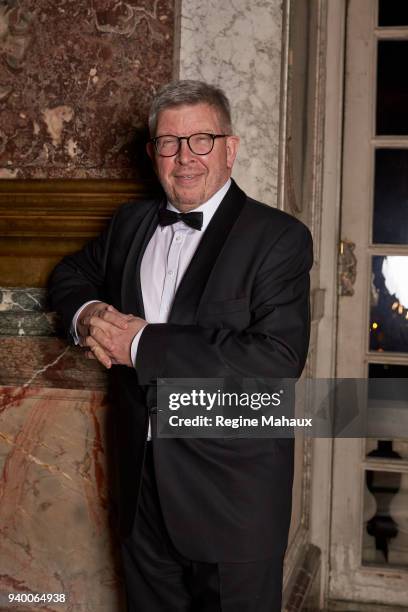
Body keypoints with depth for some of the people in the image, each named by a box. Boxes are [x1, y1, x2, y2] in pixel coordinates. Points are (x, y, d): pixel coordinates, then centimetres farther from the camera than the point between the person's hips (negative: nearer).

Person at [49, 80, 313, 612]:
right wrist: (87, 313, -2)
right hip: (143, 486, 5)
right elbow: (73, 272, 24)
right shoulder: (132, 223, 8)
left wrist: (142, 343, -21)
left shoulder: (278, 237, -11)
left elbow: (278, 360, -22)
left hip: (234, 497, -5)